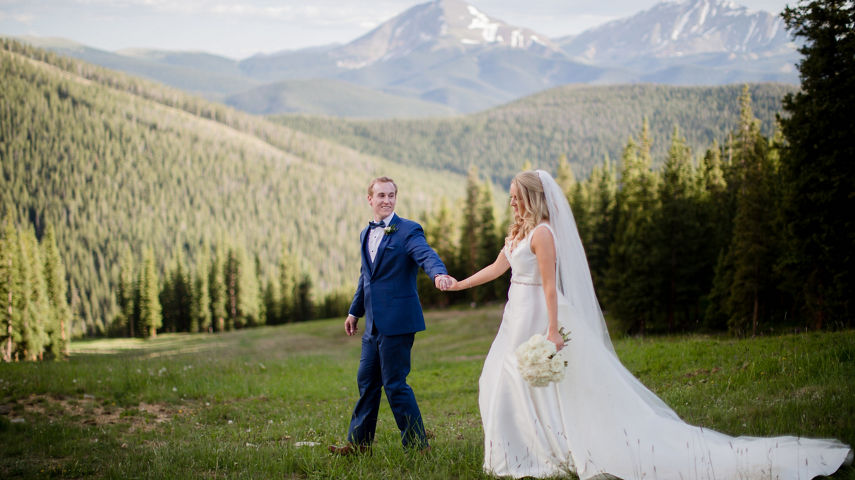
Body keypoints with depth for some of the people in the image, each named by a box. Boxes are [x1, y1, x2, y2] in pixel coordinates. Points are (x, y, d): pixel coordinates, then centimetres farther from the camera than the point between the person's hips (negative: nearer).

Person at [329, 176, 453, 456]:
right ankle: (359, 442, 27)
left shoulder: (408, 231, -8)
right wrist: (355, 311, 28)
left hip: (397, 322, -8)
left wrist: (439, 274, -47)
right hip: (374, 324, 8)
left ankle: (417, 445, 7)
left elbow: (427, 256, -25)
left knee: (395, 384, -4)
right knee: (367, 381, 15)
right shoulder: (366, 234, 15)